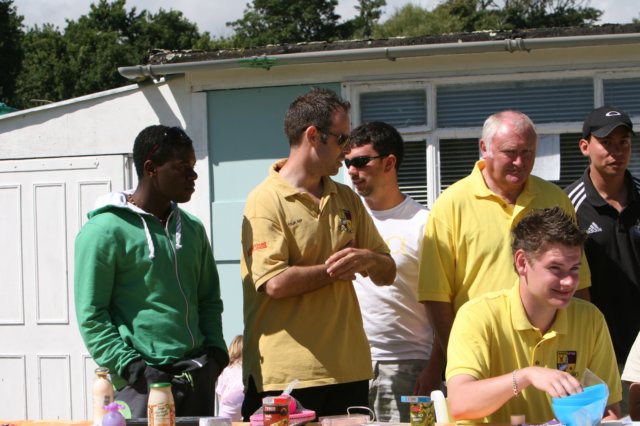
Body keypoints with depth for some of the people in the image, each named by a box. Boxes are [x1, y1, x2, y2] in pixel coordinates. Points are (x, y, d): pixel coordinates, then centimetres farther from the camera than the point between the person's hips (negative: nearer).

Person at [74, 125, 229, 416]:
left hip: (197, 377, 6)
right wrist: (131, 366, -16)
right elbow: (91, 315, -9)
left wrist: (215, 349, 6)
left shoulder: (192, 229, 14)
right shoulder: (104, 231, -7)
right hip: (142, 381, -6)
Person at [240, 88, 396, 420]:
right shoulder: (266, 200, -7)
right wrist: (336, 270, -5)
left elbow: (387, 274, 15)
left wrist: (370, 259, -9)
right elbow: (275, 283, -18)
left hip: (349, 370, 6)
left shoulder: (347, 200, 14)